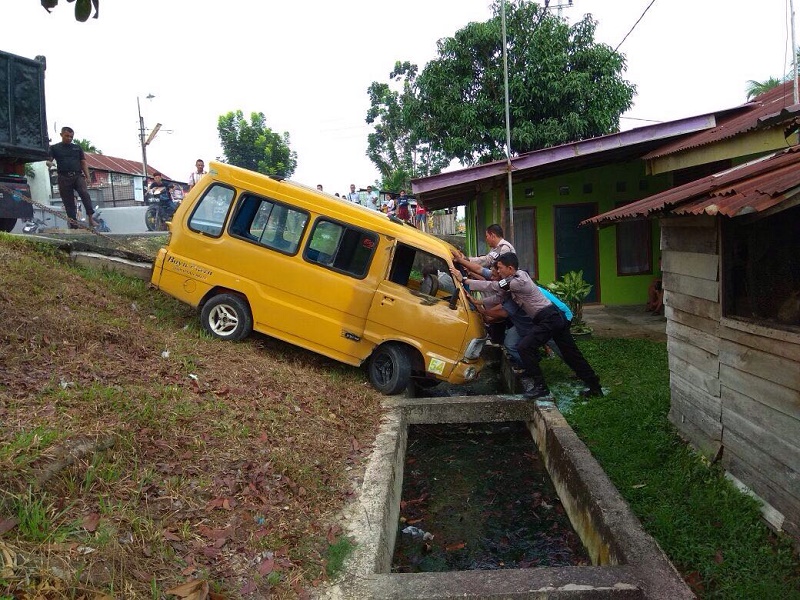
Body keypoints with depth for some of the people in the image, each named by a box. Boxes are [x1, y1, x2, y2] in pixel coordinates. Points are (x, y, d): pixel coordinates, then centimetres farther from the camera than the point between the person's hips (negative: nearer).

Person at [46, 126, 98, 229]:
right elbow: (48, 160, 7)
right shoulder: (54, 148, 12)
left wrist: (87, 176, 4)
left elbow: (83, 162, 16)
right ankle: (73, 224, 2)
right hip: (64, 178, 0)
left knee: (85, 194, -24)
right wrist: (49, 163, -19)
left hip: (78, 175, 1)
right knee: (68, 202, 0)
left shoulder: (77, 148, 18)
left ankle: (91, 217, -28)